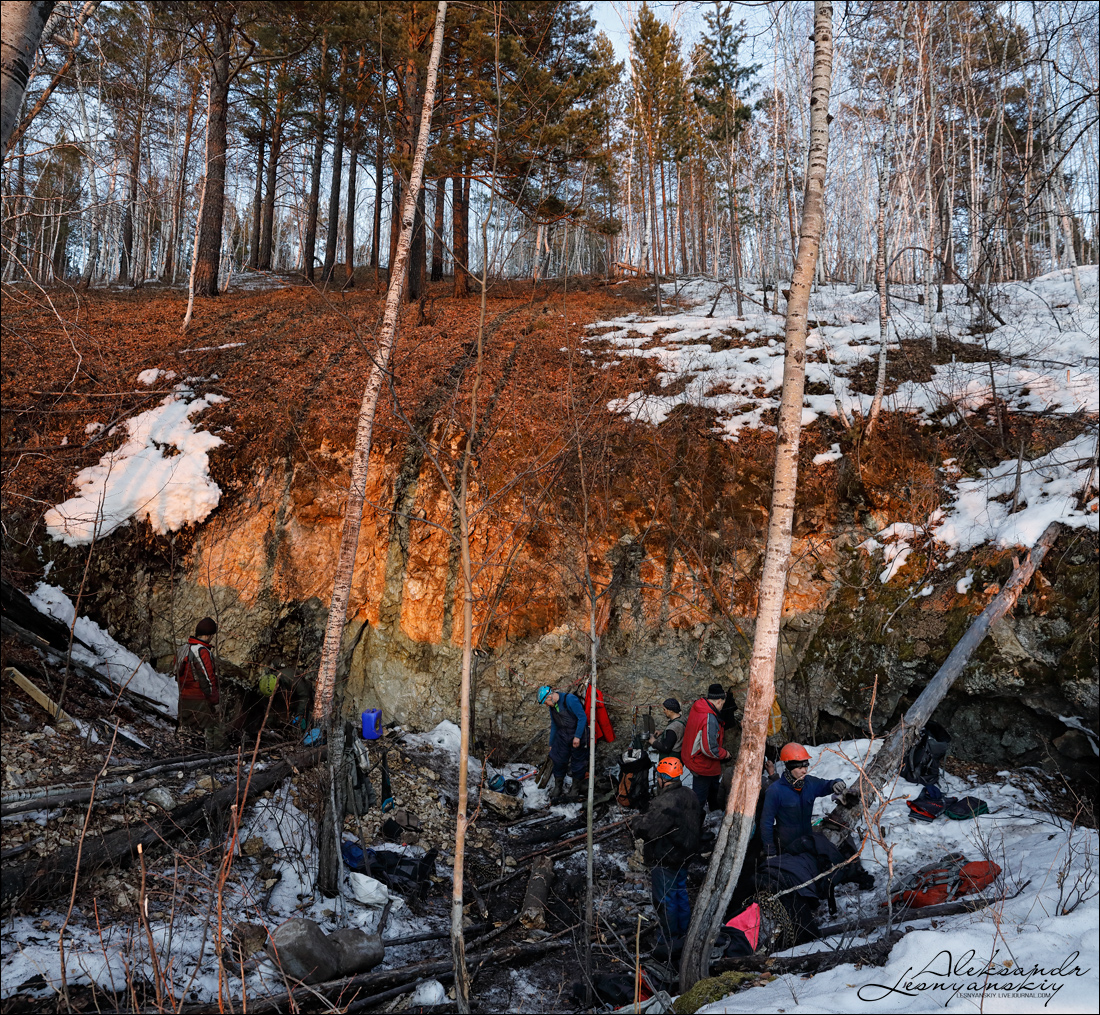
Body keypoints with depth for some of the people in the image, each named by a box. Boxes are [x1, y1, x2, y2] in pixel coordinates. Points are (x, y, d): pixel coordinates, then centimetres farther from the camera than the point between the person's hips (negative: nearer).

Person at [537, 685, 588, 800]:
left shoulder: (570, 699, -22)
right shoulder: (552, 706, 3)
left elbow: (583, 717, -21)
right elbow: (554, 725, 15)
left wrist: (577, 737, -21)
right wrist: (551, 744, 17)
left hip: (577, 735, -6)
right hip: (562, 736, 6)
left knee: (577, 762, 4)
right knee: (558, 760, 2)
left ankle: (575, 787, 22)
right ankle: (558, 787, 14)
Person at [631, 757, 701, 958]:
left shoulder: (665, 802, -31)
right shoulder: (689, 796, -1)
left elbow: (646, 828, -29)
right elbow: (699, 820, 13)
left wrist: (634, 822, -9)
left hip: (665, 860, -9)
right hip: (684, 856, 9)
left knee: (665, 900, 6)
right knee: (681, 893, 22)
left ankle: (670, 942, 17)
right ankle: (683, 934, 37)